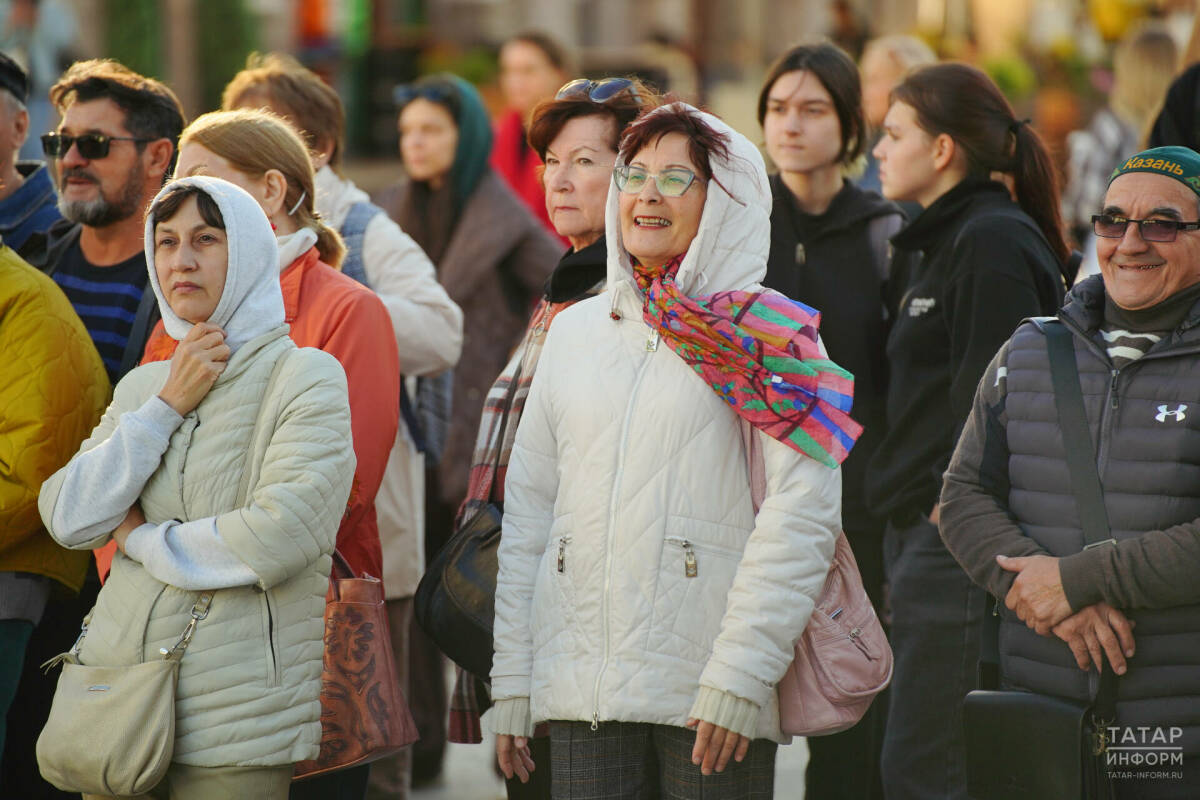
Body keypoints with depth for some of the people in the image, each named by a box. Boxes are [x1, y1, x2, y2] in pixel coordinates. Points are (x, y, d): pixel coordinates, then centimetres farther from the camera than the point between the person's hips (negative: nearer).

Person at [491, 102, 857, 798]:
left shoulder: (767, 334, 1)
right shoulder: (575, 330, 15)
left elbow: (802, 512, -8)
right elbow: (528, 508, 15)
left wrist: (738, 678, -15)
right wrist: (512, 684, 10)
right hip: (581, 689, 4)